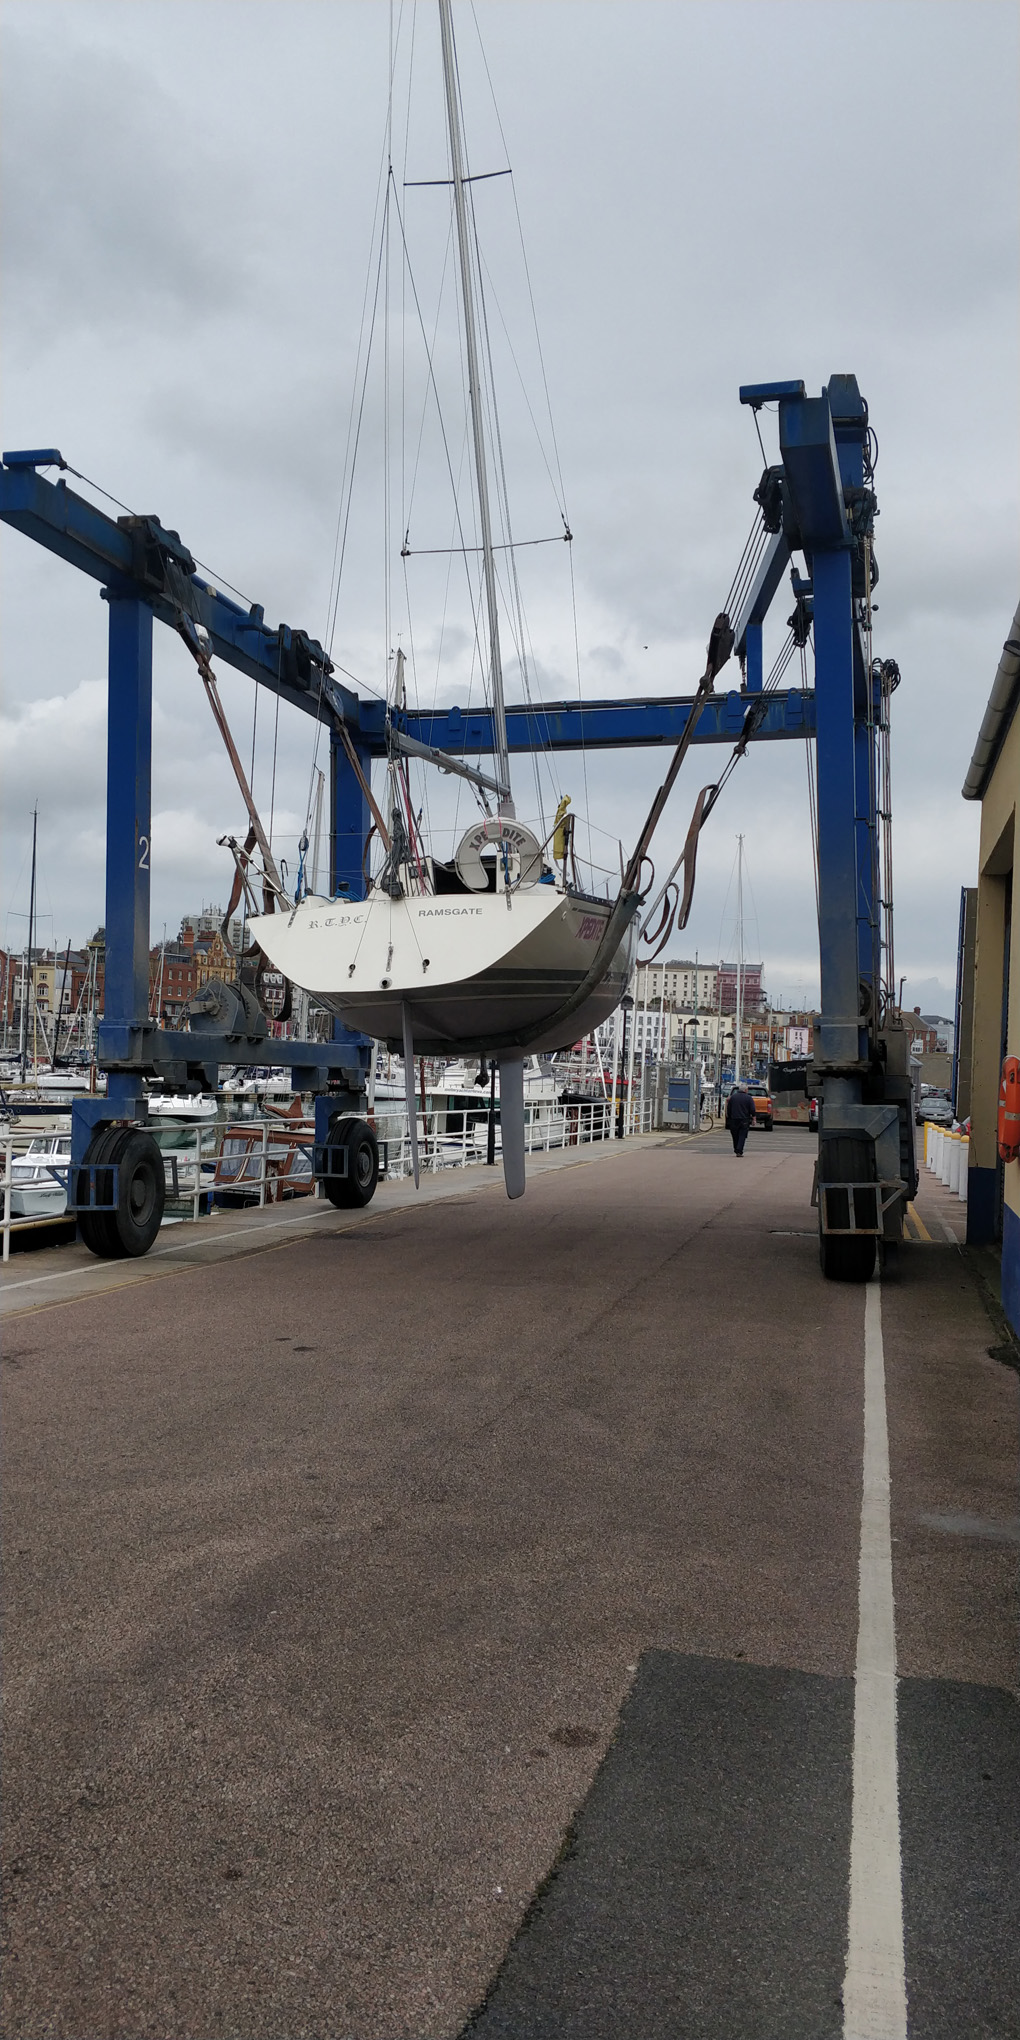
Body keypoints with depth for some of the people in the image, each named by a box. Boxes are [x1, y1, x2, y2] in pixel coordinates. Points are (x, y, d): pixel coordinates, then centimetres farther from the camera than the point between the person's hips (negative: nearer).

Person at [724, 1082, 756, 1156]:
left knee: (735, 1136, 12)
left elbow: (728, 1109, 8)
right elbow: (752, 1110, -6)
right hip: (744, 1120, -2)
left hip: (734, 1120, 2)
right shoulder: (749, 1098, -2)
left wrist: (729, 1117, 16)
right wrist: (753, 1119, -1)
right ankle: (739, 1151, -13)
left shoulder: (732, 1097, 6)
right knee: (742, 1136, -3)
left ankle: (736, 1150, 20)